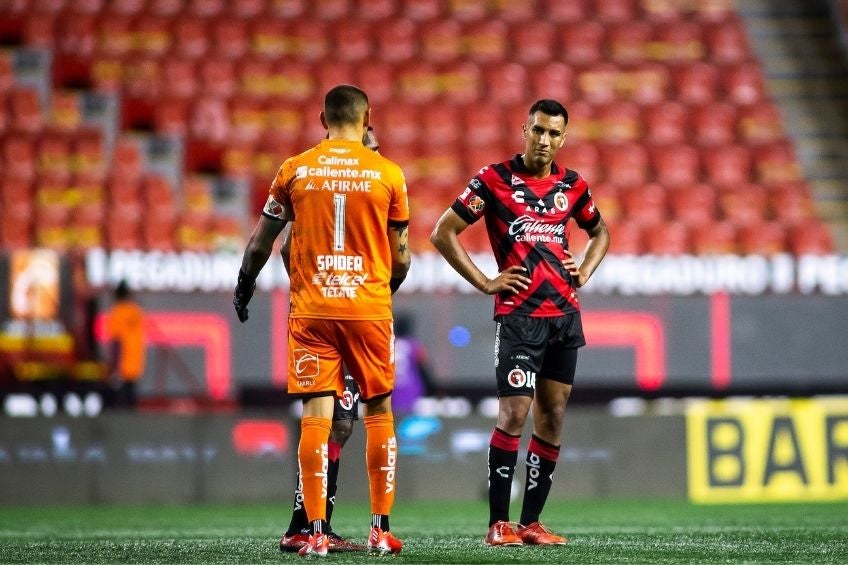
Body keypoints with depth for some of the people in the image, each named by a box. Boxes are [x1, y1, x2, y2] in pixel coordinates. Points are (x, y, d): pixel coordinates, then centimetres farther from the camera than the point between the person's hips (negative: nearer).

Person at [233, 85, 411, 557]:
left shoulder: (296, 170, 2)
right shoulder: (388, 173, -1)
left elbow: (261, 242, 9)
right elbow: (401, 258, 5)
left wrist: (245, 286, 27)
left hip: (311, 308, 1)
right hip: (370, 307, 0)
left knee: (317, 415, 0)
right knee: (379, 412, 10)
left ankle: (317, 532, -3)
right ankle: (381, 530, 10)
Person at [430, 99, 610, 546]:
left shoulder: (572, 185, 10)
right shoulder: (495, 179, -4)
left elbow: (600, 232, 28)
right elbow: (443, 233, -3)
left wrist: (584, 273, 11)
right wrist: (485, 283, -6)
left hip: (564, 313, 5)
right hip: (518, 313, -5)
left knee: (552, 416, 5)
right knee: (514, 414, -12)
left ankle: (530, 522, 10)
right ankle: (498, 523, -7)